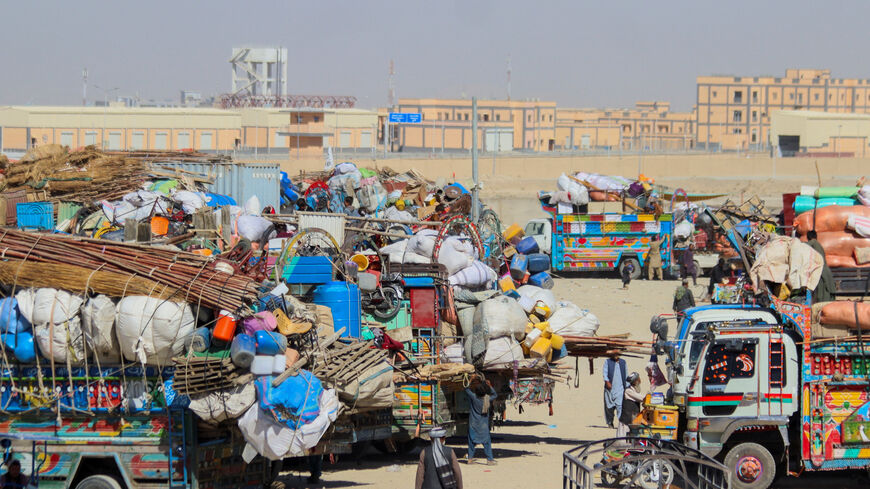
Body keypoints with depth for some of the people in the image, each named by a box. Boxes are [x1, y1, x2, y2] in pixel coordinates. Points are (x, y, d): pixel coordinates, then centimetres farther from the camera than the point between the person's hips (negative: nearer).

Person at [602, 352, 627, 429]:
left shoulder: (623, 362, 15)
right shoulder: (607, 362, 7)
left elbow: (626, 374, 20)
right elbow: (605, 373, -2)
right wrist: (607, 381, -18)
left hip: (620, 388, 0)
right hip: (610, 388, 0)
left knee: (620, 405, -14)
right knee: (610, 407, 5)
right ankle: (610, 422, 19)